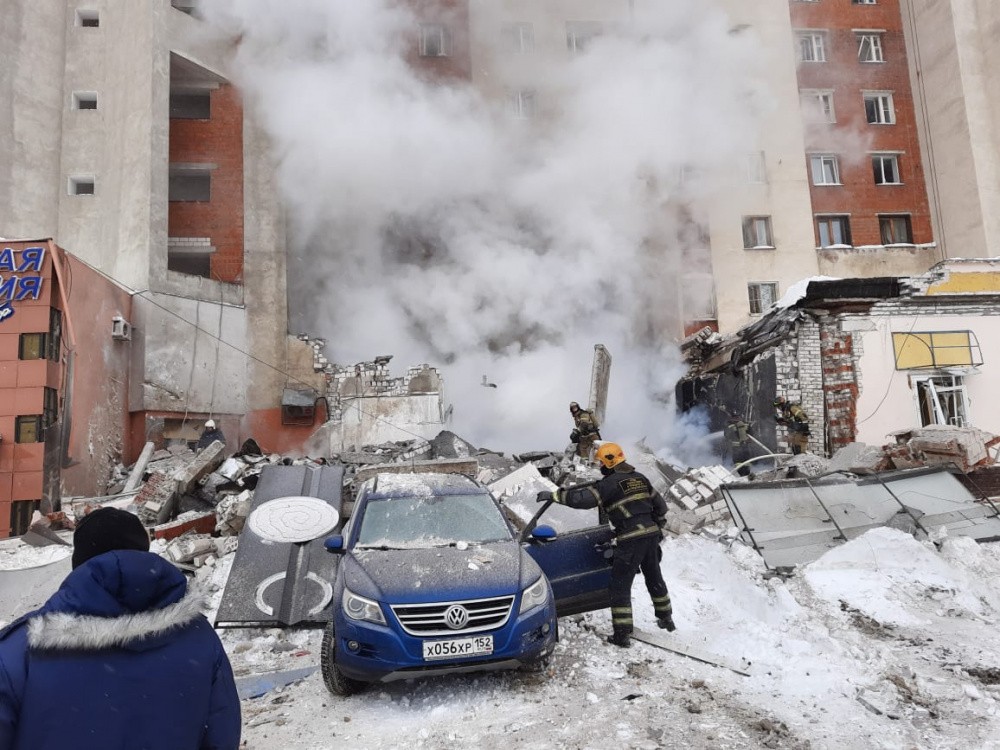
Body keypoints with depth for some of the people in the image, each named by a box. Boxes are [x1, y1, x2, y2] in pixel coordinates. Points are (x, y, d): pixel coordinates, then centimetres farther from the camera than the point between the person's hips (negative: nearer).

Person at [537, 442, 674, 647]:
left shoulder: (610, 483, -10)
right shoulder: (640, 479, 14)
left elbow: (582, 498, -19)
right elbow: (660, 506, 18)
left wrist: (553, 495, -12)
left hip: (631, 540, -8)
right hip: (652, 535, 8)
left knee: (620, 587, 1)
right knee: (654, 578, 25)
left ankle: (622, 635, 1)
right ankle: (666, 619, 41)